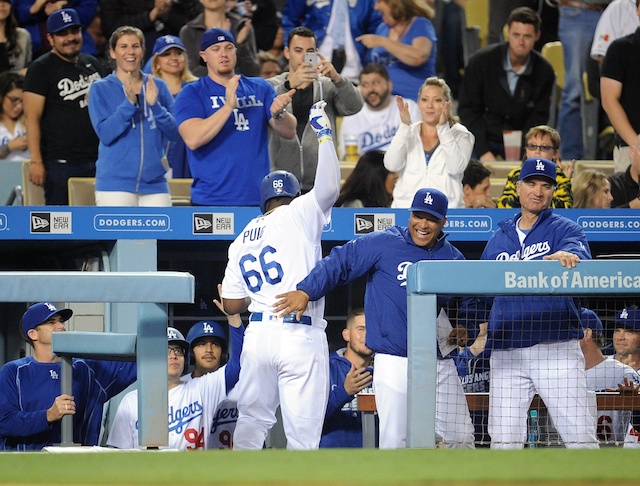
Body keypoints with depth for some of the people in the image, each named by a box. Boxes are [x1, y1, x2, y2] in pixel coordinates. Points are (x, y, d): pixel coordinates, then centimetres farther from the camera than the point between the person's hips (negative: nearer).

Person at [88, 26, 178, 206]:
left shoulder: (158, 86, 11)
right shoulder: (100, 89, 3)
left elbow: (174, 133, 5)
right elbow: (105, 134, -8)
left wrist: (154, 105, -10)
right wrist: (129, 103, -18)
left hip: (155, 183, 3)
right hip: (116, 183, -3)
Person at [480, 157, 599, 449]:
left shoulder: (563, 229, 4)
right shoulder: (499, 240, 17)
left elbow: (581, 255, -18)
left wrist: (567, 255, -42)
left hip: (557, 350, -4)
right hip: (506, 353, 4)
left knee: (580, 435, -8)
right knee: (503, 439, 2)